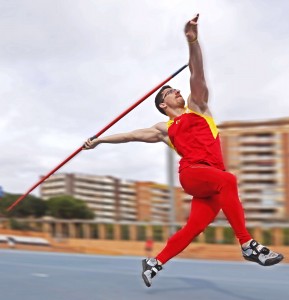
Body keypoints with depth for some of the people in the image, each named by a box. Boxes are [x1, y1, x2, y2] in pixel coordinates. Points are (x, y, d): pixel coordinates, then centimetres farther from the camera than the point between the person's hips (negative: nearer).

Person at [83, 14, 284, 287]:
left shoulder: (197, 107, 22)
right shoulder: (164, 129, 19)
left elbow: (197, 75, 8)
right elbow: (133, 135, 25)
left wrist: (192, 41, -6)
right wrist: (99, 140, 27)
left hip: (212, 179, 3)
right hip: (192, 173, -3)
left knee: (194, 227, -7)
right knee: (227, 180, -34)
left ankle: (154, 263, 9)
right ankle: (247, 245, -37)